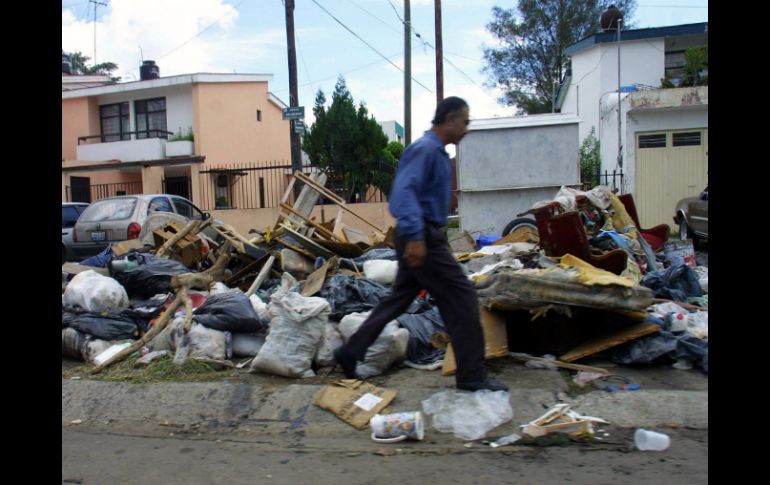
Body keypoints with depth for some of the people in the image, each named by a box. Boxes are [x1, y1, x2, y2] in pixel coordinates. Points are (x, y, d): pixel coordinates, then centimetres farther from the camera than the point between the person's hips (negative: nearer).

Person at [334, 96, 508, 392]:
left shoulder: (436, 152, 18)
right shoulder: (425, 149, -13)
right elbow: (405, 191, -25)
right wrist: (415, 237, -33)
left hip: (423, 237, 10)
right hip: (422, 237, -10)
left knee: (398, 299, 14)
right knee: (462, 297, -5)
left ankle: (350, 353, 21)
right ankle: (471, 376, 3)